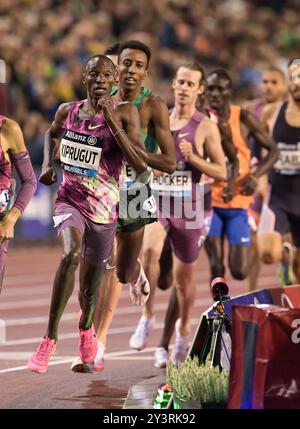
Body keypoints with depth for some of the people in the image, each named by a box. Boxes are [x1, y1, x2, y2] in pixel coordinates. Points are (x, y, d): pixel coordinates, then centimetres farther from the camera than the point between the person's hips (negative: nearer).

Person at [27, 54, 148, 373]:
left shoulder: (124, 114, -8)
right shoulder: (68, 111, 1)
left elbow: (140, 166, -18)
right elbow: (52, 133, 26)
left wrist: (111, 121, -22)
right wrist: (47, 163, 8)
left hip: (104, 210, 0)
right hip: (70, 201, 0)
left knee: (89, 289, 13)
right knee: (71, 254, -32)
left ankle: (86, 328, 50)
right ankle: (49, 339, -27)